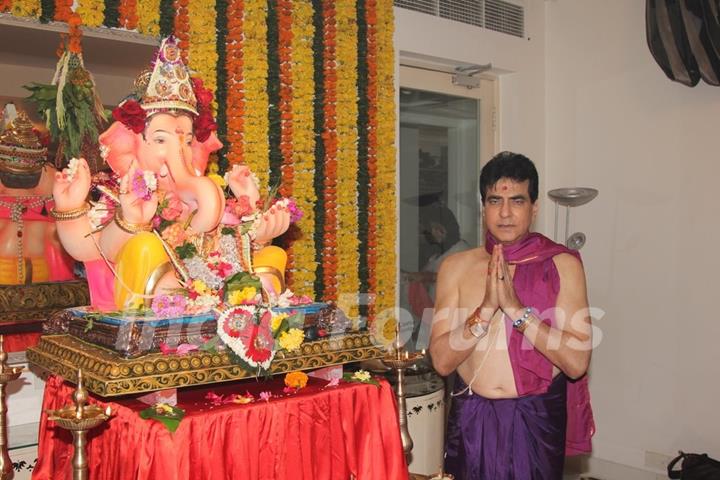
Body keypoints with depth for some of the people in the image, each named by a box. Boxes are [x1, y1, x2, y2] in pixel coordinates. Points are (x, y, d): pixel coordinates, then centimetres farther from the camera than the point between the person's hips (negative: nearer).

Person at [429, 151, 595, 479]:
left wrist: (515, 308, -21)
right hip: (472, 418, 2)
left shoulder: (562, 265, -6)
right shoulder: (456, 267, -1)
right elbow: (442, 360, -6)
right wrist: (486, 308, -19)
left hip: (536, 419, -1)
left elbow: (577, 362, -13)